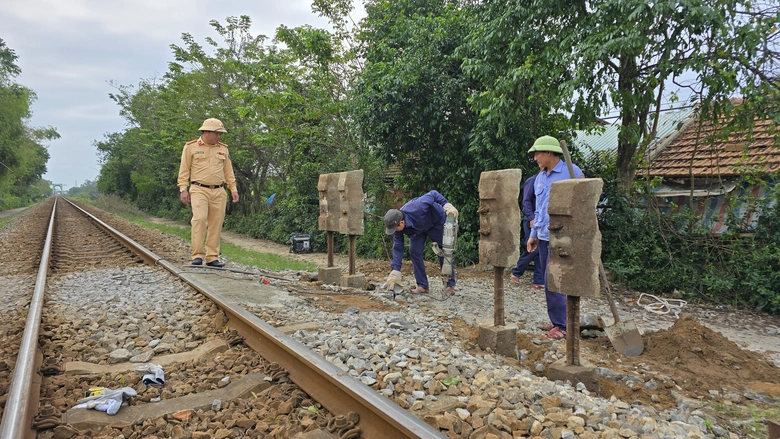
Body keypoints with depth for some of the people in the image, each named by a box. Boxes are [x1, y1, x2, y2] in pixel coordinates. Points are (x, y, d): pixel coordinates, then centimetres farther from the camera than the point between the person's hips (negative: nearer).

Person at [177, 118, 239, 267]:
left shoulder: (223, 149, 15)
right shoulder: (191, 147, 4)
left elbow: (228, 171, 17)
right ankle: (197, 255, -13)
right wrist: (183, 189, -4)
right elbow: (184, 170, 3)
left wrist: (233, 188, 10)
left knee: (216, 224, 1)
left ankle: (212, 257, 7)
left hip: (219, 192, 4)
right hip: (199, 190, -4)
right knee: (200, 219, -19)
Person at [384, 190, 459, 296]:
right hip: (418, 229, 5)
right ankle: (422, 286, 0)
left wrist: (447, 205, -35)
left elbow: (433, 194, -28)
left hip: (436, 222, -4)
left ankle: (450, 286, 4)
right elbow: (398, 248, -18)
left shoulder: (417, 208, -44)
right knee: (414, 252, -8)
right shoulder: (397, 225, -25)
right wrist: (395, 272, -22)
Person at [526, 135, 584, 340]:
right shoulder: (540, 178, 14)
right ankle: (556, 321, 22)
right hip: (544, 236, 8)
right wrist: (533, 234, 19)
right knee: (549, 280, 11)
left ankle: (561, 325, 1)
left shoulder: (571, 172, -8)